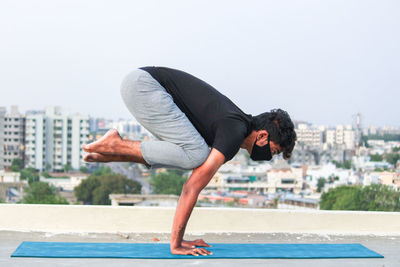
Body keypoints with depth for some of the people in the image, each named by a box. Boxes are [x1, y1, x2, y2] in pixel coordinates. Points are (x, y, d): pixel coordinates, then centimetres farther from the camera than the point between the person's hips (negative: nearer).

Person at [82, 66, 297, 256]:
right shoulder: (235, 132, -12)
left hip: (139, 83, 10)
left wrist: (179, 239, 20)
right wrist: (175, 243, -13)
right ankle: (116, 145, -11)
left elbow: (192, 185, 21)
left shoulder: (232, 124, 17)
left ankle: (113, 154, 7)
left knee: (189, 156, 10)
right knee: (195, 155, -17)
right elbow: (194, 186, -18)